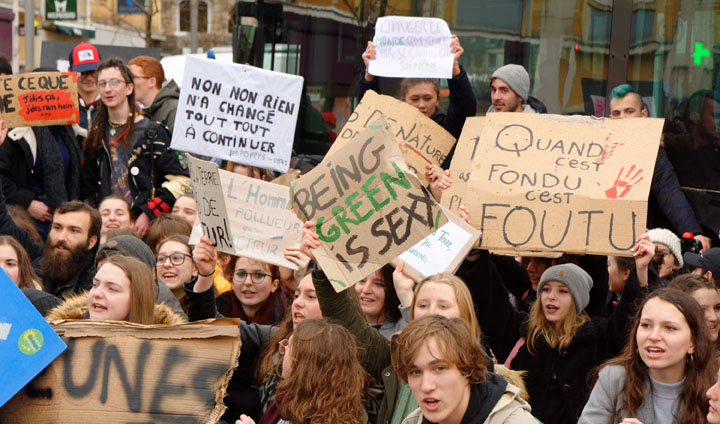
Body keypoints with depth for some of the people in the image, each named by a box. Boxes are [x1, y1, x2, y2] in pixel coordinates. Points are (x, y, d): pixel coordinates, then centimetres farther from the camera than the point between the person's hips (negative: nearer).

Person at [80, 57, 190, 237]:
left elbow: (179, 180, -5)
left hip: (145, 228, -3)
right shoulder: (96, 136, 16)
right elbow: (86, 187, 21)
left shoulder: (153, 131, 1)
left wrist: (149, 214, -12)